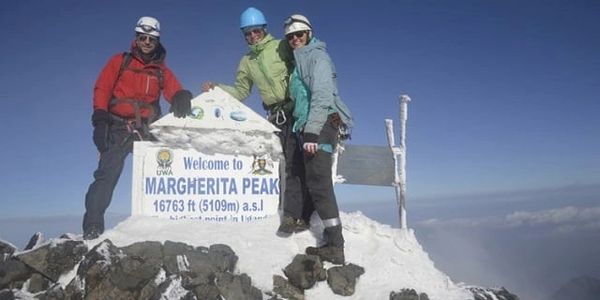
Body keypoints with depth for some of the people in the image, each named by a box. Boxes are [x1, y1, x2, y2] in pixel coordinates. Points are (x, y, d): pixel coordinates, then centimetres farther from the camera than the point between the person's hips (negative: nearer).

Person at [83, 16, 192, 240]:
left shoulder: (162, 71, 17)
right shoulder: (120, 61, 12)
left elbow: (175, 91, 0)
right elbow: (102, 89, 4)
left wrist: (181, 98, -26)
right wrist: (100, 120, -11)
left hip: (147, 129, 3)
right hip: (118, 127, -2)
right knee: (107, 174, -12)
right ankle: (93, 225, -10)